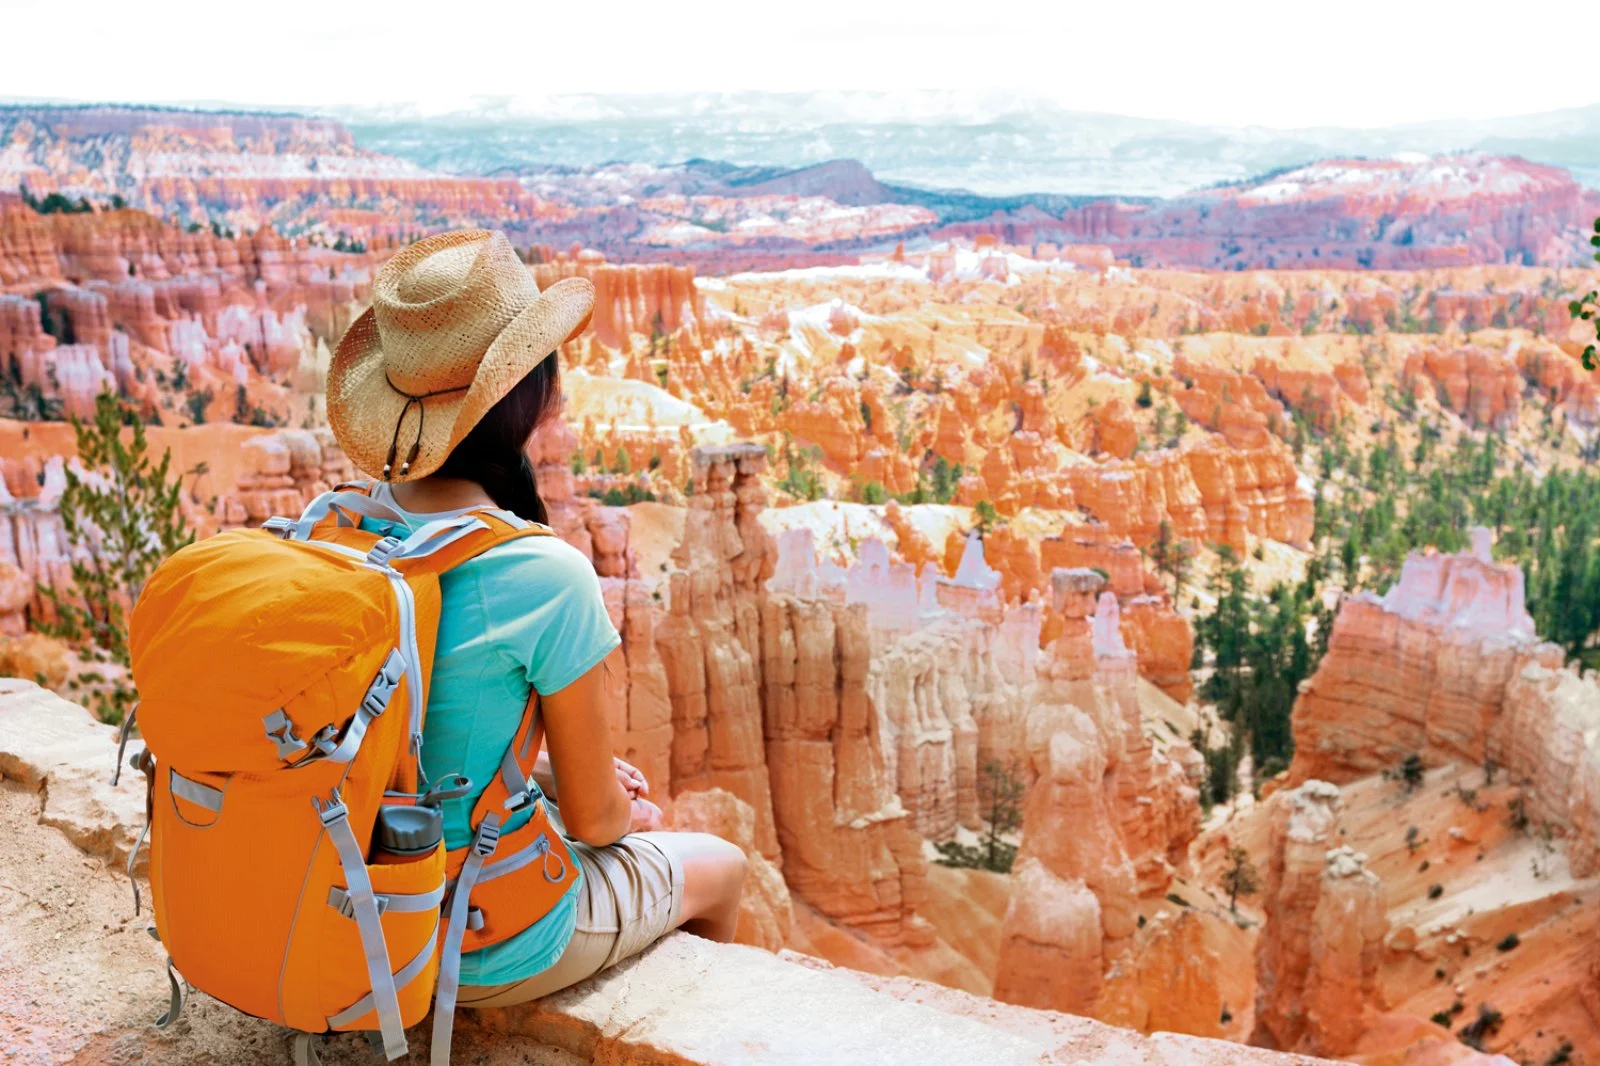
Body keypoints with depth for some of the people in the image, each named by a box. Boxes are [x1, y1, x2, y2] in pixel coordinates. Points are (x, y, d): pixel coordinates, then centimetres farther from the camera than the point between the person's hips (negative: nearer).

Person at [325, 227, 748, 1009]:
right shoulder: (545, 577, -30)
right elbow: (593, 818, -18)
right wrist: (627, 814, 5)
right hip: (480, 955, -6)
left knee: (638, 817, 30)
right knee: (721, 865, 22)